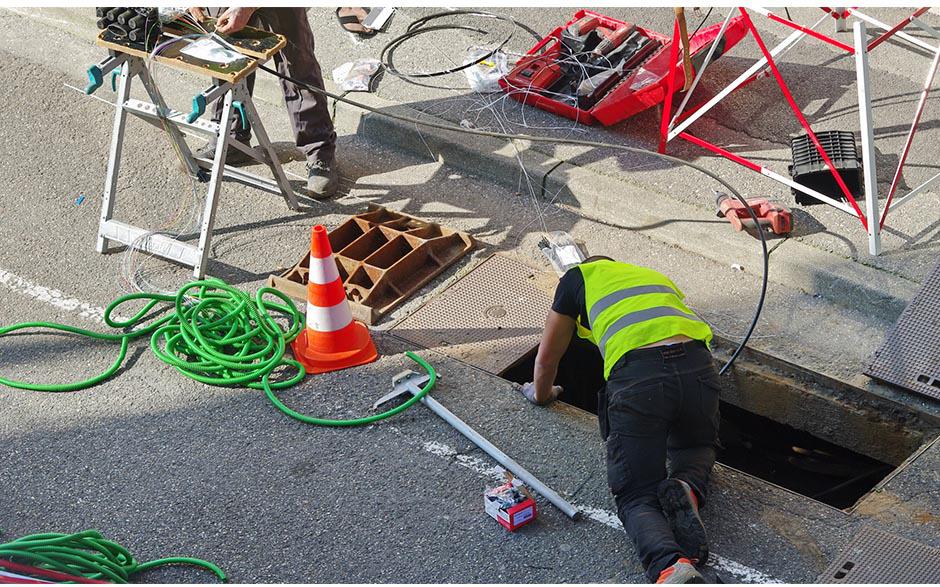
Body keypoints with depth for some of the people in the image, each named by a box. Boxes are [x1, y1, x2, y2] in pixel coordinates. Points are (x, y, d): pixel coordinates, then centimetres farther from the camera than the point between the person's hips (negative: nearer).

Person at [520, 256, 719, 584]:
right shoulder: (656, 275, 38)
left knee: (637, 495, 6)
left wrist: (541, 393, 54)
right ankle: (687, 488, -3)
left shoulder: (578, 277, 27)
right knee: (697, 447, 32)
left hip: (636, 377, -3)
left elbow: (547, 358, 33)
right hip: (698, 368, 4)